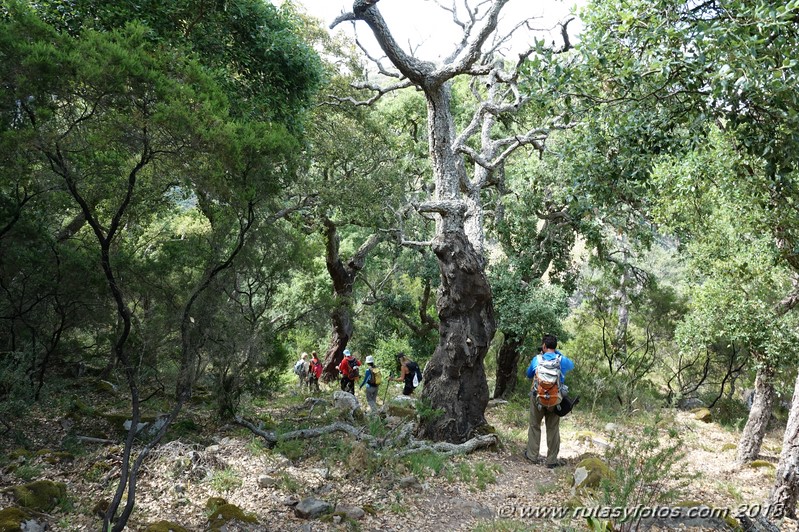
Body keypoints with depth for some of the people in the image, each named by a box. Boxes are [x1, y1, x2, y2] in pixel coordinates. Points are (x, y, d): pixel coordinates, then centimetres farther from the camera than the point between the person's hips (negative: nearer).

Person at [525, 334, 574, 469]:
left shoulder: (536, 359, -7)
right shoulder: (562, 360, -5)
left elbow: (529, 375, 12)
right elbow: (571, 365, 20)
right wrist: (558, 353, 19)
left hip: (537, 398, 0)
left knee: (534, 426, 15)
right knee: (553, 429, 8)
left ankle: (532, 455, 21)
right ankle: (552, 460, 12)